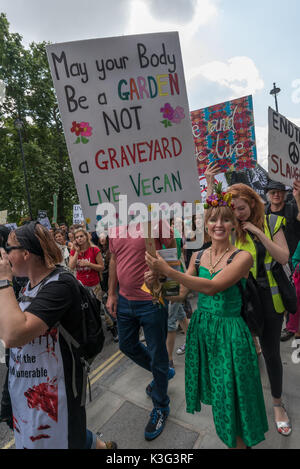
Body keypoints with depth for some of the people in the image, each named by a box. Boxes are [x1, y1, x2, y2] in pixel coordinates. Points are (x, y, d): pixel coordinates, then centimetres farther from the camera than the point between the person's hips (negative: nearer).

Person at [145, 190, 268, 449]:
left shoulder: (242, 257, -16)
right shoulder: (198, 256, 0)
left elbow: (212, 287, -29)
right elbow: (181, 293, -1)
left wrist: (167, 270, -31)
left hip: (229, 333, -5)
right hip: (201, 328, 5)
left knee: (231, 397, 10)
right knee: (214, 389, 25)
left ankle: (239, 443, 37)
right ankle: (225, 436, 53)